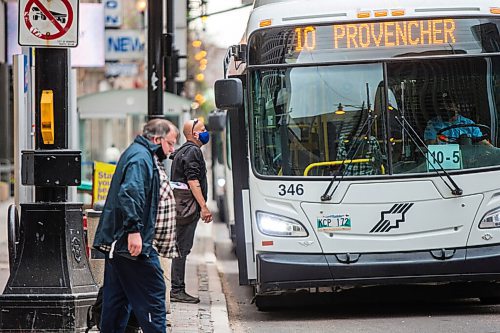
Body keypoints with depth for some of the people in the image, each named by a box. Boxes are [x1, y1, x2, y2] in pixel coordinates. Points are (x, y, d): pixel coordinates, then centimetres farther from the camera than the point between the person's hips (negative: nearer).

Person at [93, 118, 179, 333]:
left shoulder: (145, 156, 22)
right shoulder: (140, 158, -13)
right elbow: (130, 193, -26)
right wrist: (134, 229, -30)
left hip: (119, 243, 11)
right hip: (135, 243, -11)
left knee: (116, 300, 12)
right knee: (152, 297, -9)